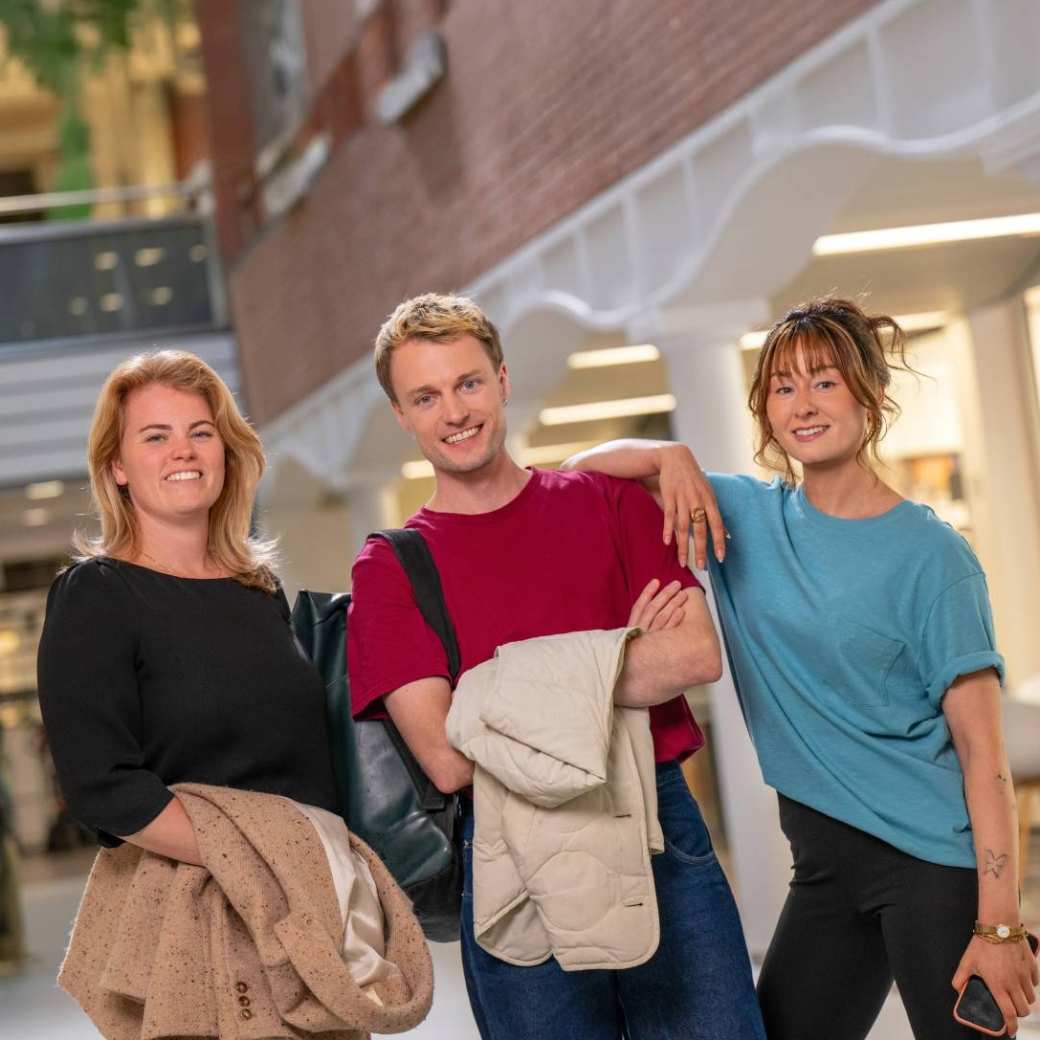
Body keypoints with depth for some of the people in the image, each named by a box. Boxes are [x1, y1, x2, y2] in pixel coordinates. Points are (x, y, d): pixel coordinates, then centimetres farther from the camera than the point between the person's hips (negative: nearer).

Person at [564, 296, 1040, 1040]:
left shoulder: (931, 555, -8)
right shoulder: (746, 517, 6)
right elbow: (580, 473, 8)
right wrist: (670, 456, -12)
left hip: (936, 859, -5)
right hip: (826, 860, 5)